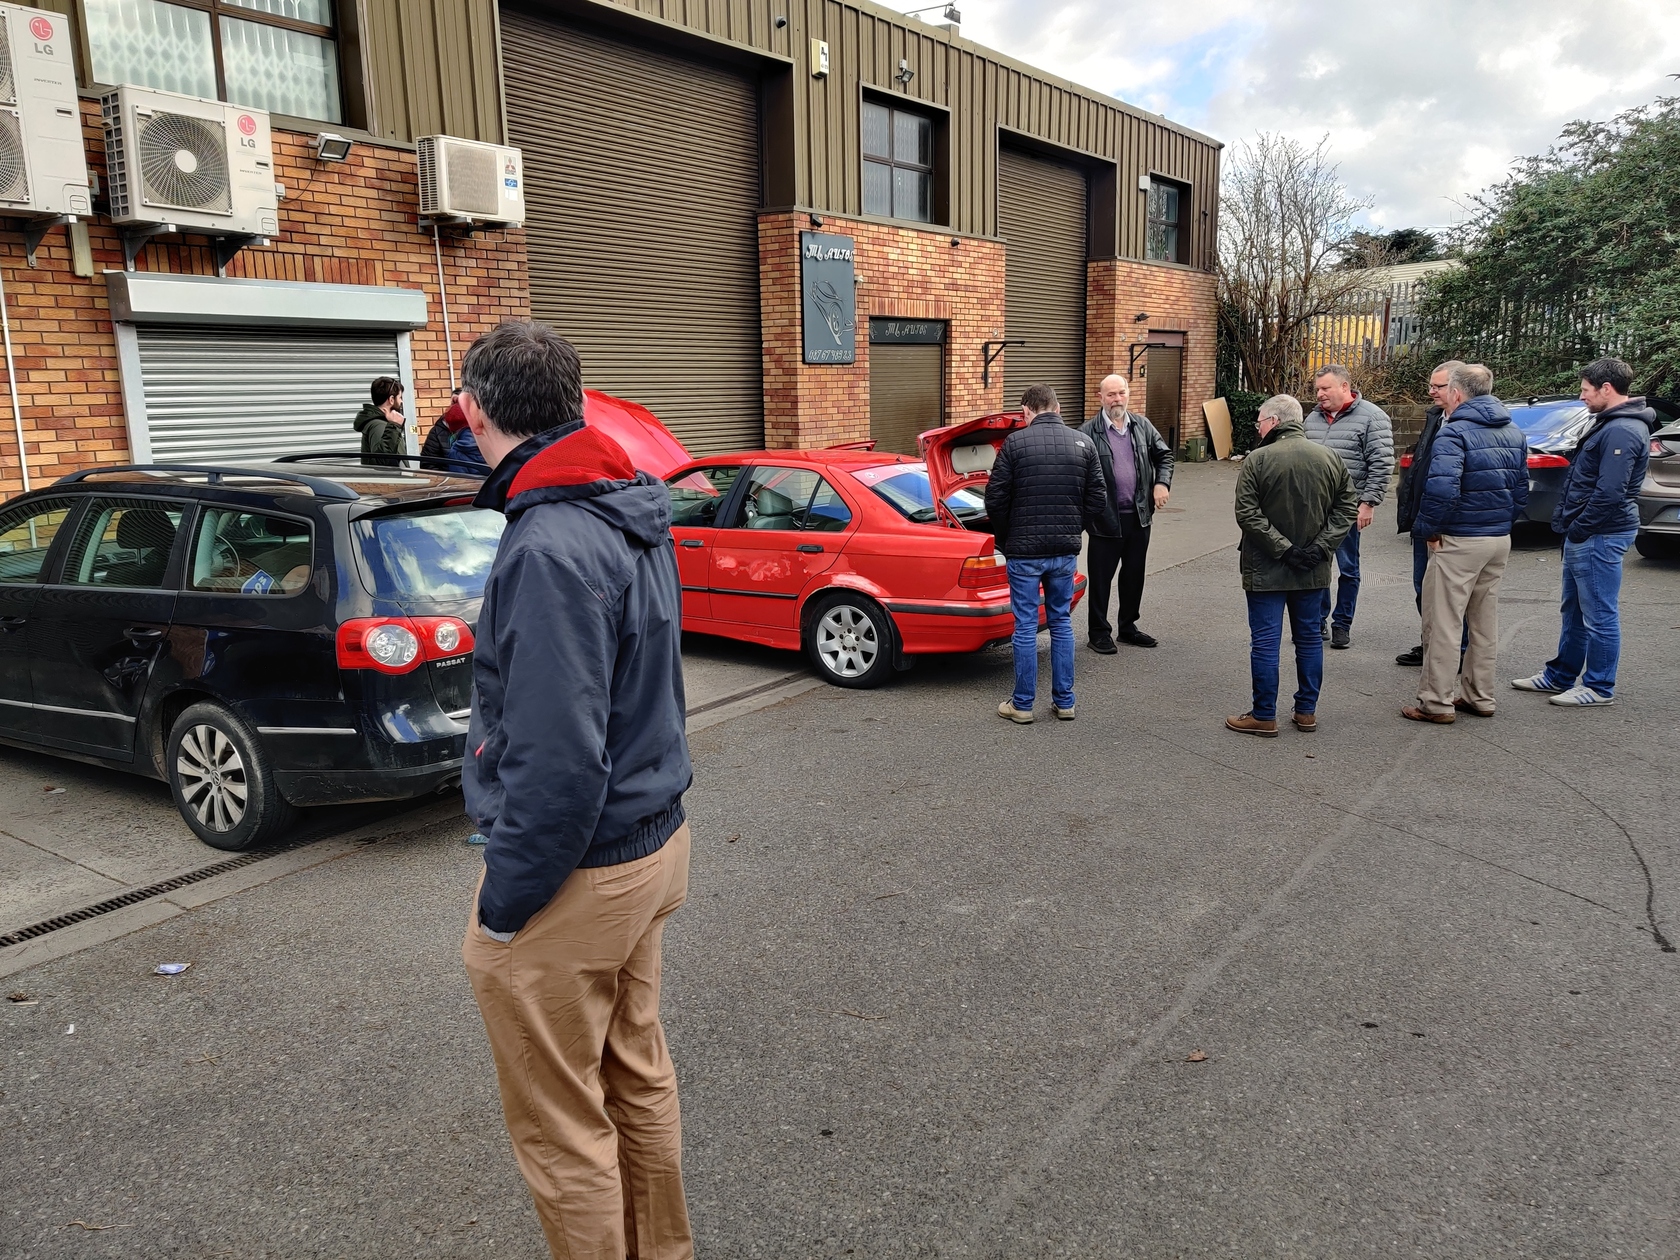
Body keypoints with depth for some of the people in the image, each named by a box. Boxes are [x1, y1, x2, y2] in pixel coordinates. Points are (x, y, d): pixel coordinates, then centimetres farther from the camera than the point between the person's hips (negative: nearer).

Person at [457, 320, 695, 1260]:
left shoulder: (550, 549, -25)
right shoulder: (639, 512, 3)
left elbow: (556, 764, -26)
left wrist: (501, 909, -16)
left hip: (576, 874, -9)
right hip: (654, 838, 9)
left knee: (563, 1129, 11)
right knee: (638, 1071, 25)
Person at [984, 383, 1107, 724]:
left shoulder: (1015, 443, -9)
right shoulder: (1083, 443, 3)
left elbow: (995, 499, -8)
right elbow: (1096, 500, 4)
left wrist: (1005, 540, 7)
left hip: (1024, 551, -4)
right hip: (1066, 551, 4)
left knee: (1026, 626, 4)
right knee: (1061, 622, 14)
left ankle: (1022, 704, 11)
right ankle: (1064, 702, 19)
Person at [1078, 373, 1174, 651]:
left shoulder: (1142, 426, 6)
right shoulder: (1088, 432, -10)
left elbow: (1164, 455, 15)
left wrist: (1162, 483, -1)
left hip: (1139, 515, 5)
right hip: (1107, 518, -5)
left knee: (1134, 575, 16)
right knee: (1101, 577, 4)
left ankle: (1128, 627, 31)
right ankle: (1099, 633, 17)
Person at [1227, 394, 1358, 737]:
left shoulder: (1258, 460, -12)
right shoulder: (1330, 459, 3)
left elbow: (1247, 514, -17)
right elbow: (1348, 506, 1)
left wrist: (1282, 548, -14)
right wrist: (1322, 546, -5)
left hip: (1266, 569, -4)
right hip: (1314, 571, 5)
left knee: (1265, 642, 2)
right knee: (1310, 638, 15)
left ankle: (1264, 716, 7)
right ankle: (1307, 711, 23)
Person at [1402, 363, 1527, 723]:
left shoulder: (1454, 433, -16)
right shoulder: (1513, 433, 12)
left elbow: (1442, 489, -27)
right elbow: (1521, 490, 15)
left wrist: (1426, 529, -15)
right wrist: (1504, 522, 18)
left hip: (1459, 542, -8)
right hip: (1500, 541, 8)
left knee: (1443, 625, -1)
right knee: (1485, 623, 16)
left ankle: (1436, 703, 3)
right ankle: (1480, 697, 24)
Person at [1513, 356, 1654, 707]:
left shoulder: (1622, 431, -19)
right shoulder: (1611, 424, 15)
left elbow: (1609, 494, -24)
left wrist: (1578, 530, -15)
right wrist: (1571, 528, 12)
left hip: (1599, 537, -11)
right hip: (1586, 535, 11)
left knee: (1599, 615, -1)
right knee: (1574, 611, 18)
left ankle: (1599, 688, 9)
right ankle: (1560, 676, 29)